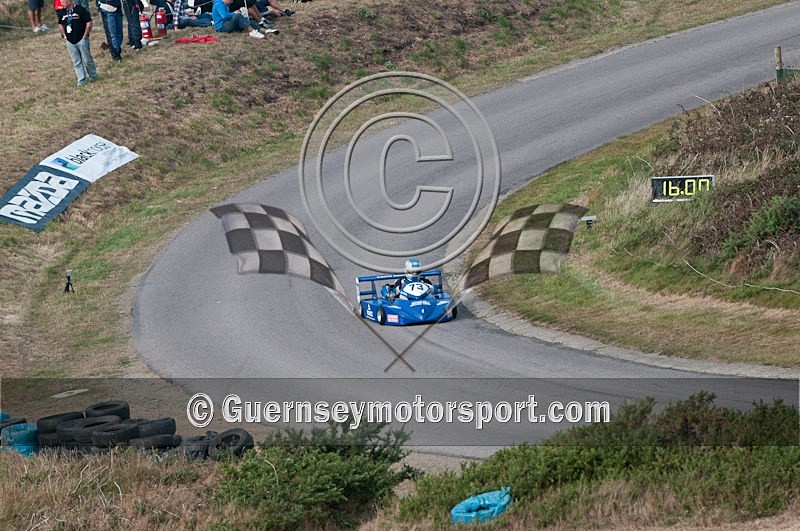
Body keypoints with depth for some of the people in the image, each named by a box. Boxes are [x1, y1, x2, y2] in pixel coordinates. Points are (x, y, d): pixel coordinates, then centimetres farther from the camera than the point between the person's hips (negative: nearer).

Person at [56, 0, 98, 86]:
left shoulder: (80, 9, -10)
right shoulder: (62, 12, 6)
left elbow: (89, 23, -8)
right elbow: (60, 24, 22)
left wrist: (85, 36, -9)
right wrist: (64, 36, 11)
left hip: (81, 40, -5)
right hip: (70, 42, 5)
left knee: (87, 60, 2)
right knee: (76, 62, 5)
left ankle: (93, 76, 22)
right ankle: (81, 80, 9)